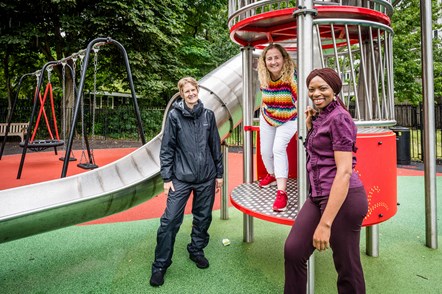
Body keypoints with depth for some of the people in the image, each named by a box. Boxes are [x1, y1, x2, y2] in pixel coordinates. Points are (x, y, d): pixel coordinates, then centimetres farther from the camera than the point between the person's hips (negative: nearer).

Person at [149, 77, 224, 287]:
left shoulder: (208, 115, 5)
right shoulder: (174, 115, -2)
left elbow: (215, 146, 9)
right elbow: (167, 149, -3)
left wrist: (219, 174, 9)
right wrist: (167, 178, -7)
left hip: (206, 178, 3)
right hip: (181, 177, -3)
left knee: (203, 218, 13)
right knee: (170, 220, -4)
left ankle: (196, 250, 37)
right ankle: (160, 265, 13)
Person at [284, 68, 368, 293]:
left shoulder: (339, 117, -12)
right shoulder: (320, 117, 15)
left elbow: (344, 171, -20)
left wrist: (325, 223, -23)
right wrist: (310, 127, 12)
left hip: (343, 198, -8)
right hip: (319, 196, 8)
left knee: (347, 267, 7)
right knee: (293, 250, 5)